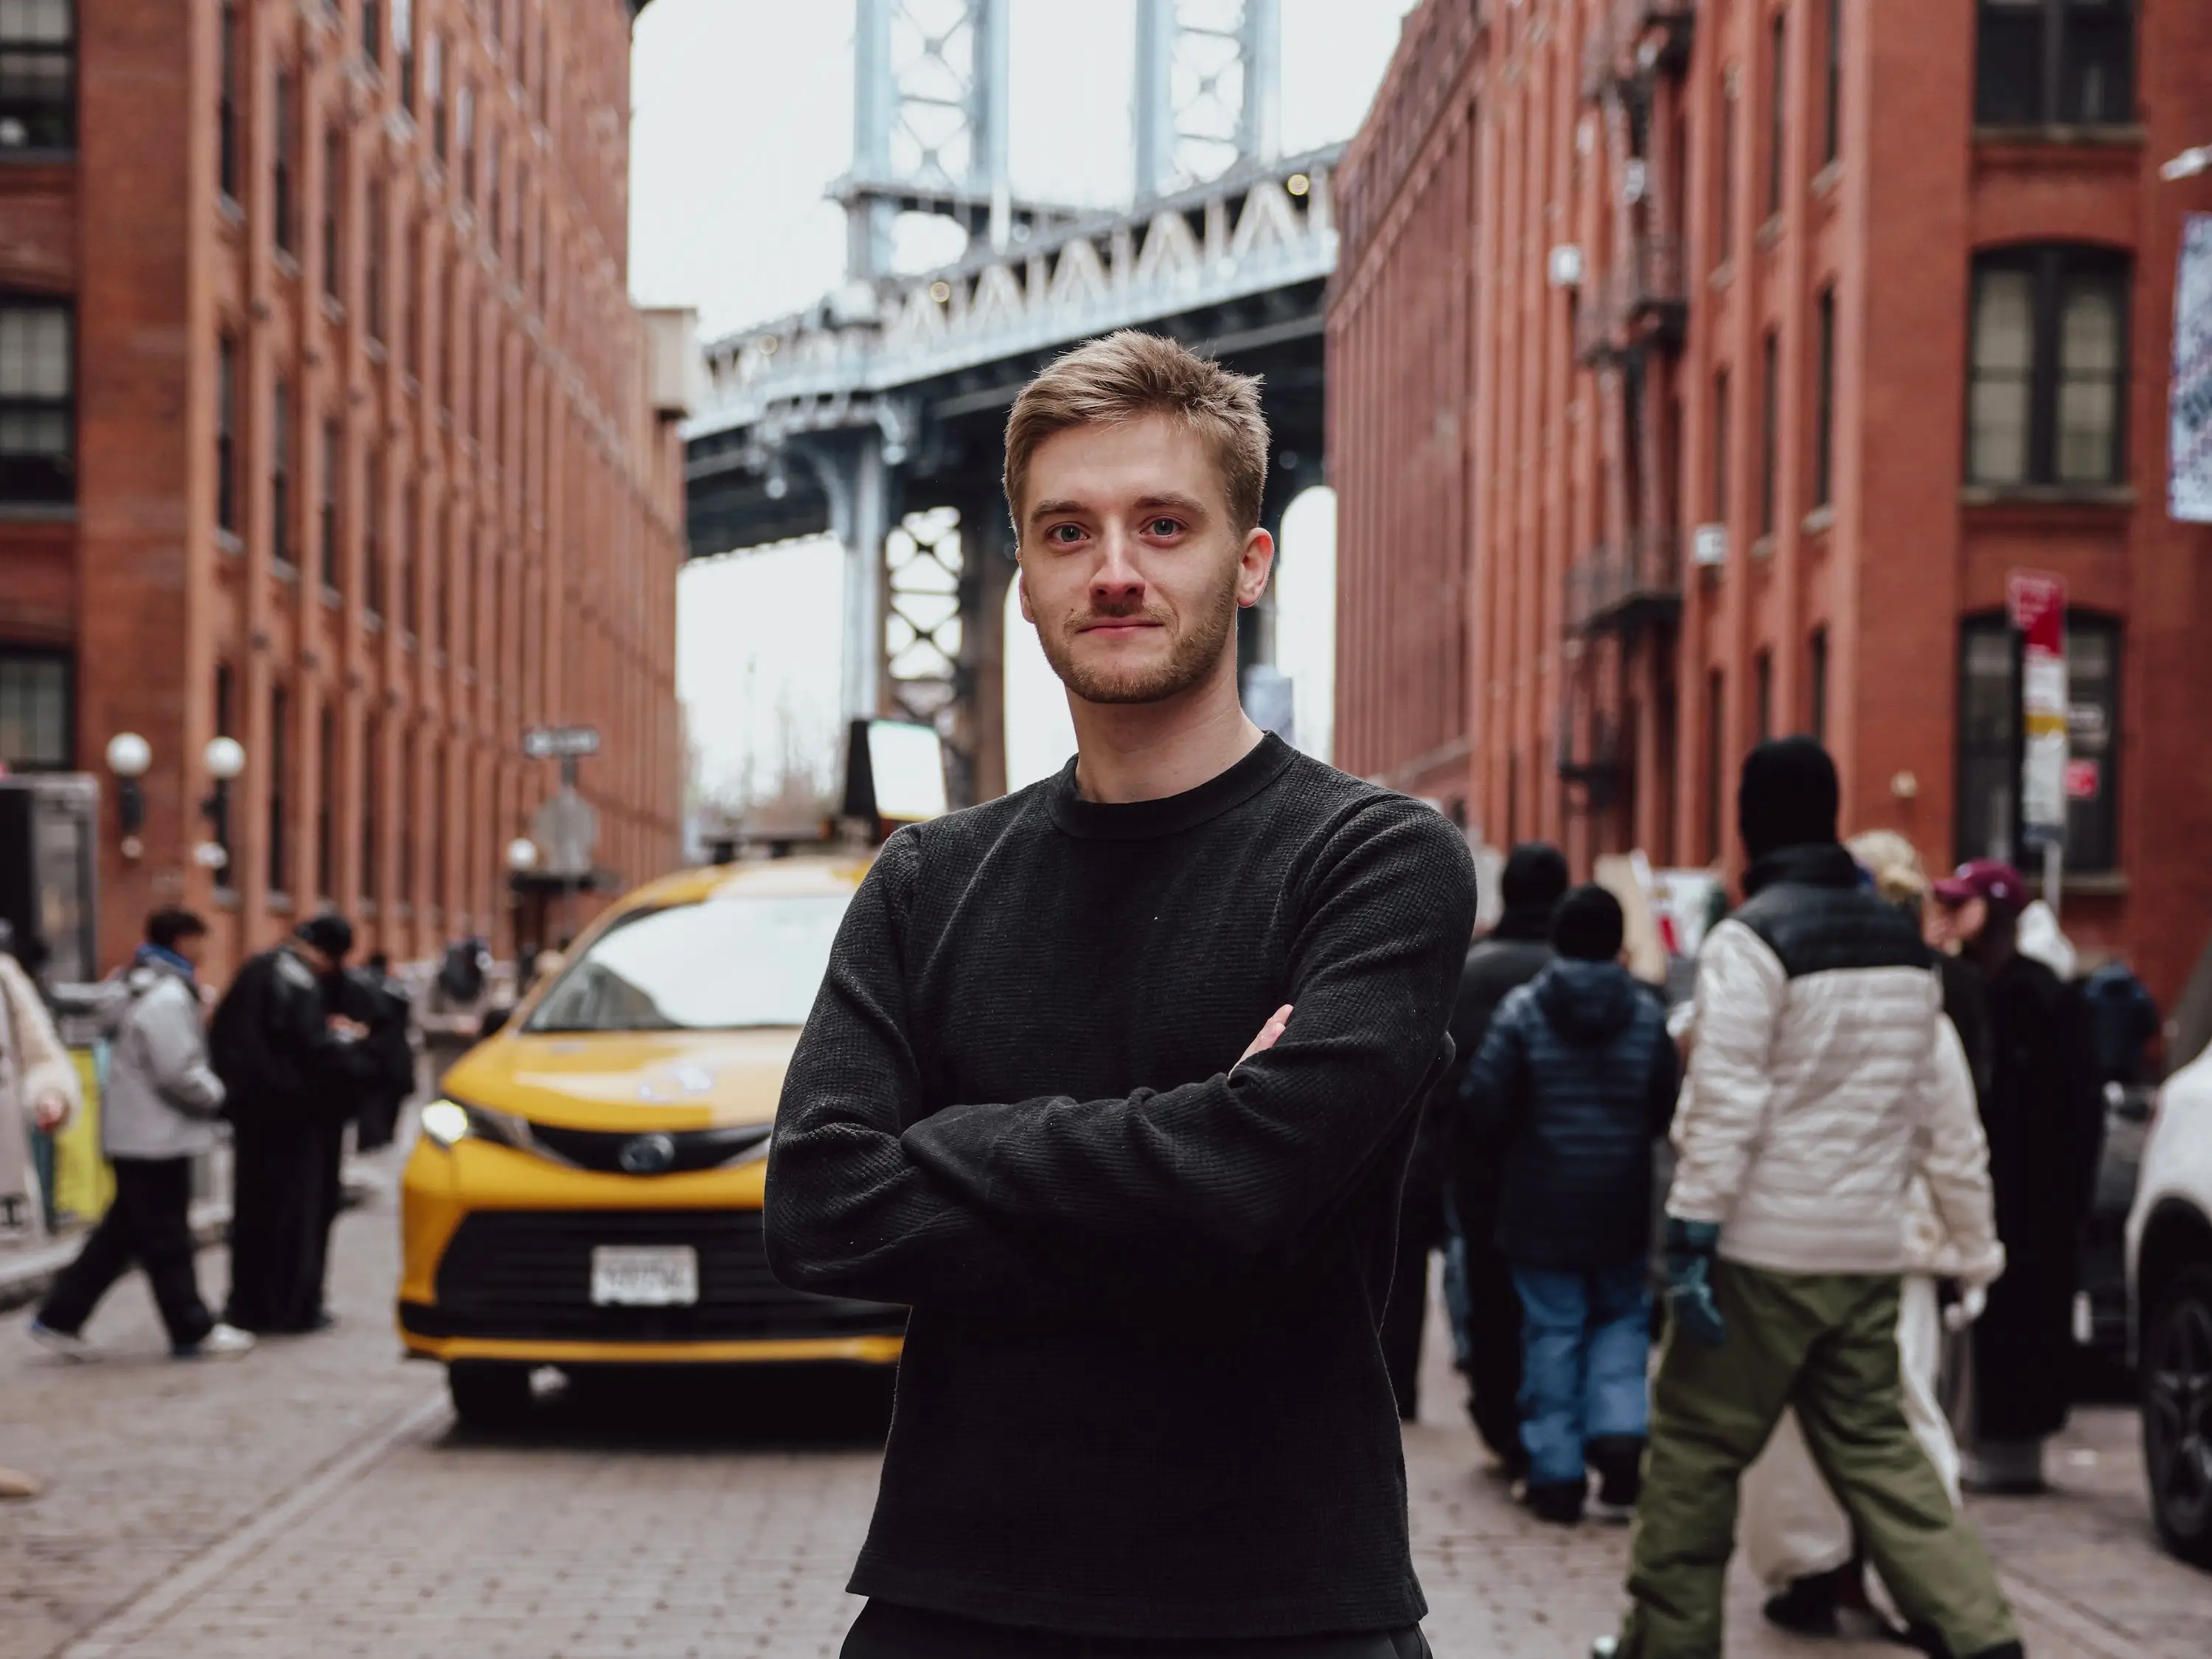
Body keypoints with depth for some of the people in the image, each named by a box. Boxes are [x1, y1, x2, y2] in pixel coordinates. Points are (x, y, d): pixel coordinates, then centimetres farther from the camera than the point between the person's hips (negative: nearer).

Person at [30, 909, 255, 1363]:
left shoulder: (142, 992, 15)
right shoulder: (168, 998, -18)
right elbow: (180, 1072, -21)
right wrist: (220, 1099, -7)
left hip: (134, 1134, 10)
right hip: (157, 1137, -10)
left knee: (122, 1232, 14)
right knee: (168, 1240, 0)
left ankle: (60, 1317, 15)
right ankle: (192, 1330, 9)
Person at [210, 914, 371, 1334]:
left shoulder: (256, 971, 10)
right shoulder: (300, 981, -16)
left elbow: (222, 1034, 17)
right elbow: (310, 1047, -22)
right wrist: (346, 1040, -4)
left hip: (251, 1105, 8)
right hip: (291, 1110, -8)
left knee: (254, 1206, 14)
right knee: (297, 1206, 0)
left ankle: (249, 1303, 18)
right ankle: (295, 1306, 2)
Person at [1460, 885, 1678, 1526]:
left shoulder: (1523, 1010, -9)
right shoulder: (1646, 1014, -2)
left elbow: (1484, 1106, -11)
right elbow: (1668, 1110, 2)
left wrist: (1514, 1138, 10)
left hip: (1543, 1208, -1)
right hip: (1622, 1208, 2)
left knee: (1552, 1333, 5)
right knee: (1622, 1318, 18)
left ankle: (1557, 1473, 6)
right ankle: (1618, 1432, -2)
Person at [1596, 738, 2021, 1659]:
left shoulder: (1751, 940, -12)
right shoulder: (1906, 945, 12)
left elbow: (1725, 1101, -17)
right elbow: (1922, 1099, 17)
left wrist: (1691, 1237, -17)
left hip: (1765, 1246, -7)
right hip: (1867, 1247, 7)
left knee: (1696, 1443, 4)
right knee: (1873, 1443, 11)